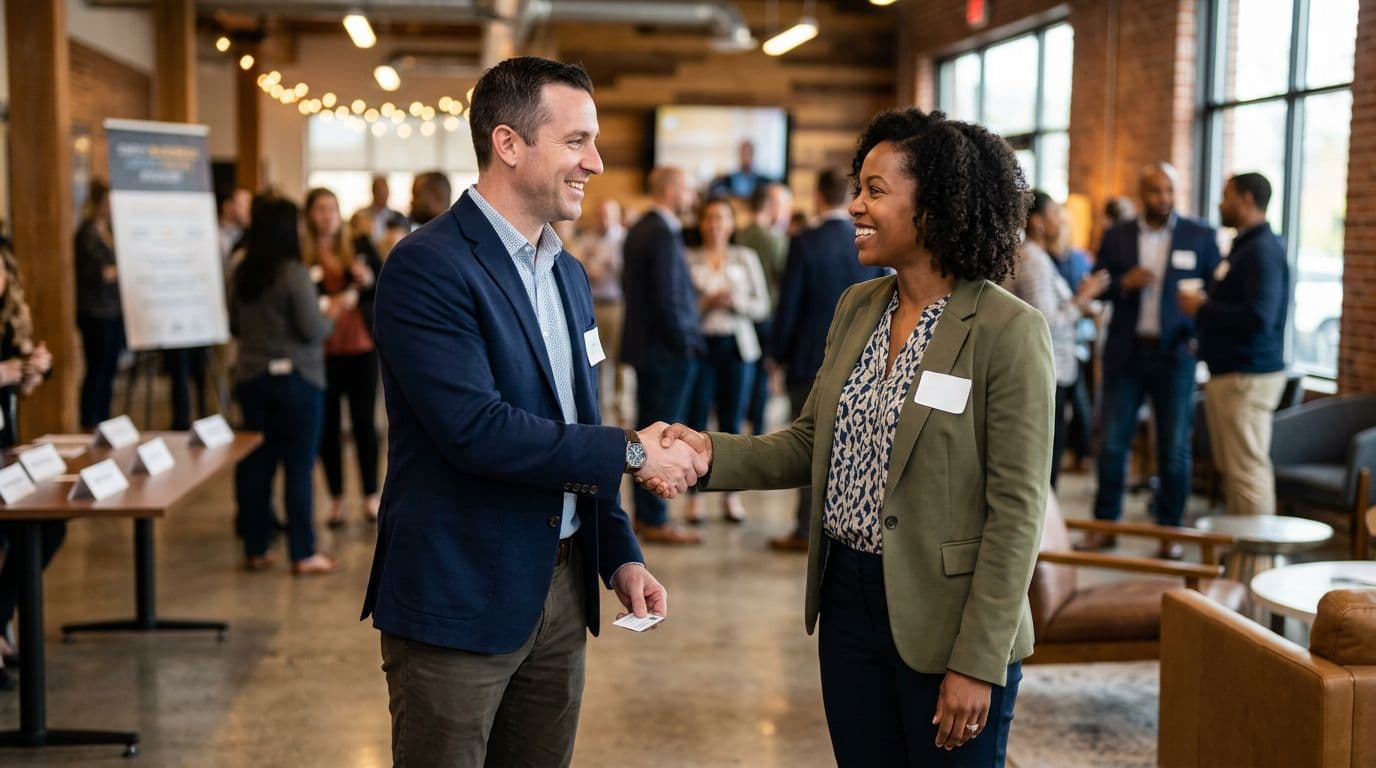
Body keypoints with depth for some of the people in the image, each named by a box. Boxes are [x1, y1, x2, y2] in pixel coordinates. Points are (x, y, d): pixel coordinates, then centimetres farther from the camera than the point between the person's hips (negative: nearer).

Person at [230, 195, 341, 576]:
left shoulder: (240, 276, 4)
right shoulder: (294, 274, -16)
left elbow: (235, 327, 14)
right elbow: (313, 331, -16)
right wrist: (331, 311, 2)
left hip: (251, 379, 6)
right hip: (295, 379, -6)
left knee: (255, 465, 11)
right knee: (299, 467, 1)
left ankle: (255, 549, 18)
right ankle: (303, 554, 6)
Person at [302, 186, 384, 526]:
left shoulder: (360, 246, 4)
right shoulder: (299, 255, -3)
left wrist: (368, 280, -14)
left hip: (361, 345, 1)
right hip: (321, 350, -1)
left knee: (364, 421, 5)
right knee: (328, 425, 5)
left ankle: (371, 496, 14)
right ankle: (337, 499, 14)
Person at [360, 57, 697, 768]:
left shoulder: (569, 273, 12)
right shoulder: (427, 265, -15)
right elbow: (475, 429, -25)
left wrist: (620, 554, 10)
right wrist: (631, 450, -18)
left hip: (561, 588, 8)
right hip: (458, 600, -7)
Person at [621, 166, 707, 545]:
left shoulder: (639, 229, 11)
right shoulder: (664, 235, -19)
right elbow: (668, 299, -23)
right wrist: (686, 343, -12)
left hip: (644, 342, 10)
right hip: (668, 349, -10)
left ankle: (644, 514, 22)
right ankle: (655, 520, 4)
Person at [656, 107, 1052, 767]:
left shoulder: (1007, 331, -15)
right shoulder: (856, 308, 6)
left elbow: (1016, 512, -16)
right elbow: (811, 443, 9)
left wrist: (978, 663, -16)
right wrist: (714, 454, -9)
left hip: (942, 620, -6)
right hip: (848, 601, 6)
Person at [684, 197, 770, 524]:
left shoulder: (746, 258, 9)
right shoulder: (688, 260, 4)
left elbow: (762, 306, 6)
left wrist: (737, 302, -12)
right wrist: (707, 303, -15)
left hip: (738, 346, 1)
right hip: (700, 346, -1)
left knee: (732, 423, 4)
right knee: (696, 422, -2)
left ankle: (732, 496, 10)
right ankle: (695, 495, 4)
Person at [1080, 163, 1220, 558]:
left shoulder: (1200, 237, 3)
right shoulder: (1116, 238, 7)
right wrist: (1124, 283, -13)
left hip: (1175, 355, -1)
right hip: (1126, 353, 1)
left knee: (1174, 448, 3)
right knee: (1113, 442, 3)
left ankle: (1169, 529, 14)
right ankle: (1104, 525, 14)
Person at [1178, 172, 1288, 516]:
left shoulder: (1262, 251, -15)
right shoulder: (1247, 246, 17)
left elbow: (1258, 317, -25)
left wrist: (1202, 309, -15)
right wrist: (1207, 303, 7)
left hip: (1248, 377, -10)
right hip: (1230, 372, 10)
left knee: (1247, 469, -8)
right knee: (1233, 469, 13)